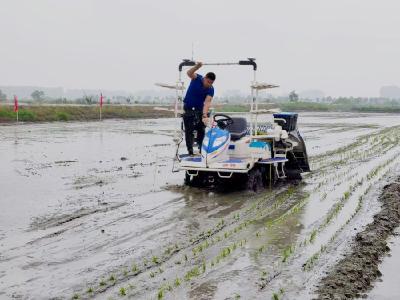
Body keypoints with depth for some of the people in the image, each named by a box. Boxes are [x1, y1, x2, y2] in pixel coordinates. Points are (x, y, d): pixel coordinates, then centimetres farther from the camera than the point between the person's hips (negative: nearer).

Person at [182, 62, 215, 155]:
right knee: (189, 130, -4)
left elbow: (207, 102, -26)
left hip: (200, 109, 2)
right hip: (188, 109, -2)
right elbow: (189, 73, -34)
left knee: (201, 130, 3)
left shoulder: (210, 89, -14)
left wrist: (204, 115, -40)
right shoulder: (197, 78, -14)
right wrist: (197, 66, -52)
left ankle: (202, 149, 15)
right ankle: (190, 150, -1)